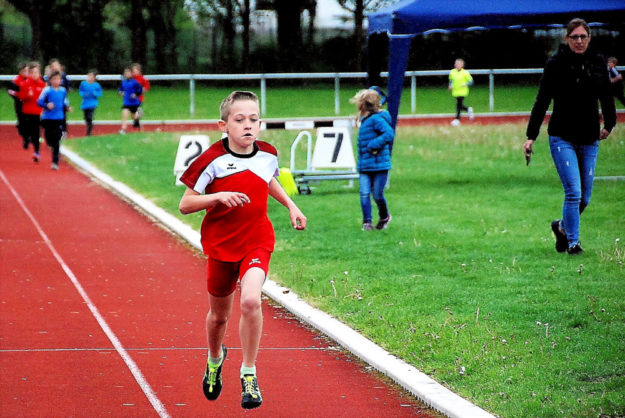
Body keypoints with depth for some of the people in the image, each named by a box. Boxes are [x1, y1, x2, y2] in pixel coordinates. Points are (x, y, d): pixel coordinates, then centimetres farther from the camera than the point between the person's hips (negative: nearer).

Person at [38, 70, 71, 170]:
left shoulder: (63, 90, 3)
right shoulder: (47, 90, -8)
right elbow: (39, 102, -7)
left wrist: (67, 108, -1)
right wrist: (47, 105, -24)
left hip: (59, 118, 2)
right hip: (47, 118, -2)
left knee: (56, 141, -4)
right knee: (49, 140, 6)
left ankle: (55, 162, 1)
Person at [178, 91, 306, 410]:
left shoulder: (268, 155, -3)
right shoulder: (213, 160, -15)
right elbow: (185, 204, -12)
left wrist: (290, 205, 13)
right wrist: (219, 196, -26)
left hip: (256, 242, 1)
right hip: (221, 245, -1)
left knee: (250, 300, -25)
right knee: (218, 315, 15)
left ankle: (249, 373, -10)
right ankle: (215, 359, 49)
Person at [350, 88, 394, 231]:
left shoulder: (376, 119, -15)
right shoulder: (365, 120, 13)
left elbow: (389, 134, -25)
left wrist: (373, 145, -22)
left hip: (379, 165, -7)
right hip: (365, 166, 7)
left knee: (377, 195, 1)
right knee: (364, 193, -4)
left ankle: (384, 217, 24)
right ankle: (367, 222, -2)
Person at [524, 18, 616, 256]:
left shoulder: (598, 63, 5)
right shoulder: (556, 63, -5)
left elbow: (606, 96, 18)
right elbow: (542, 100, -3)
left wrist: (609, 124, 7)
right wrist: (531, 136, -7)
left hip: (589, 140, 4)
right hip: (562, 138, -4)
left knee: (585, 197, 7)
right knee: (573, 192, -14)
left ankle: (562, 227, 33)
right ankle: (572, 242, -1)